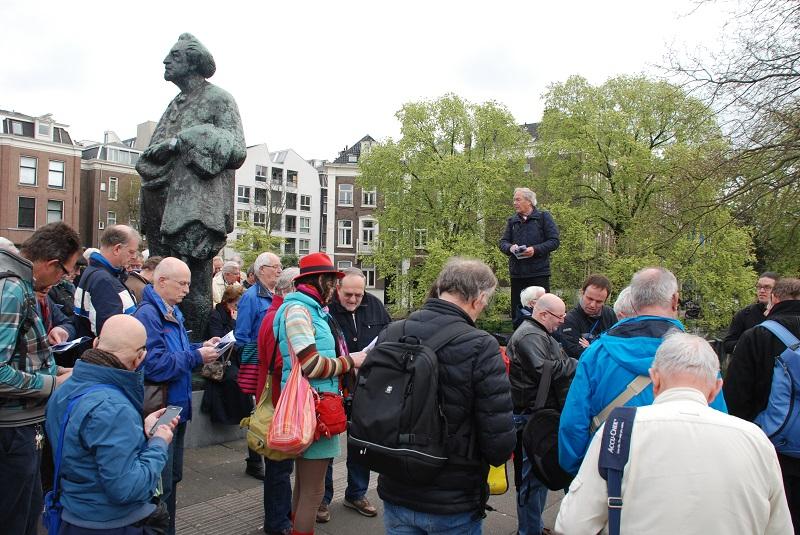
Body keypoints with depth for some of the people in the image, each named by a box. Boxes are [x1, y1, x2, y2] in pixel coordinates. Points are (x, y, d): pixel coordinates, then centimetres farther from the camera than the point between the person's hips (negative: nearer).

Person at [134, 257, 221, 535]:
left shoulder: (173, 312, 11)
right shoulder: (148, 314, -20)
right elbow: (154, 365, -28)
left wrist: (201, 347, 4)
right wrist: (197, 357, -20)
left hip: (176, 407, 10)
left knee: (173, 477, 21)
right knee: (160, 485, 0)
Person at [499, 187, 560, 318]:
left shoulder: (543, 217, 2)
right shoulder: (512, 221, 15)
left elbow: (554, 241, -4)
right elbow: (503, 242, 12)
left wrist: (535, 249, -18)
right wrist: (510, 247, -11)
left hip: (539, 273, -4)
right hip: (516, 273, 5)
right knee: (516, 310, 9)